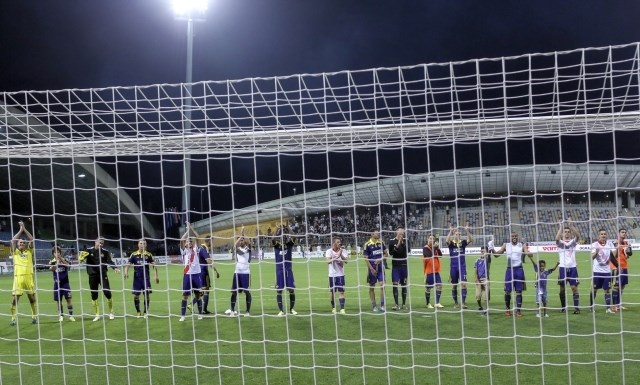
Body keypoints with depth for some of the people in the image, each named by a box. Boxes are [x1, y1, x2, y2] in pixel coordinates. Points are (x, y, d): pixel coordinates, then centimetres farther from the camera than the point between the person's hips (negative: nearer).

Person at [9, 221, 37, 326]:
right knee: (14, 299, -3)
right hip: (18, 277, -1)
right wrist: (20, 230, 3)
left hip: (29, 277, 1)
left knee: (32, 298, 9)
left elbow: (32, 240, 4)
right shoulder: (15, 252, 9)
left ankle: (34, 317, 20)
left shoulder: (29, 251, 12)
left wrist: (24, 229, 5)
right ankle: (13, 319, 3)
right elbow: (12, 241, -2)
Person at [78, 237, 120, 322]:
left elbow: (110, 261, -9)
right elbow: (81, 259, -3)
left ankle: (111, 313, 14)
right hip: (92, 276, 1)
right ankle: (97, 315, 18)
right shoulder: (89, 251, -3)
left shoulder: (105, 252, -2)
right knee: (94, 296, 7)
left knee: (107, 293, -5)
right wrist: (81, 258, -28)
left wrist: (115, 268, -28)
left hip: (103, 275, 0)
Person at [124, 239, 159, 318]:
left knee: (147, 295, -3)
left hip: (146, 278, 0)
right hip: (137, 278, 0)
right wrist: (126, 272, -21)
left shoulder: (149, 255, 1)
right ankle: (138, 312, 18)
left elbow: (154, 265, 2)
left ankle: (145, 312, 11)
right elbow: (128, 264, -3)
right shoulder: (134, 254, 0)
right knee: (135, 295, 1)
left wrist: (156, 276, -8)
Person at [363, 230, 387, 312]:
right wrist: (371, 269, -13)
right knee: (372, 287, 5)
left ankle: (382, 305, 2)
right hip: (372, 269, -3)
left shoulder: (381, 242, 5)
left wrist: (380, 259, -7)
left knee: (382, 286, -4)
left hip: (380, 268, 3)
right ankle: (374, 306, 14)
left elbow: (385, 253, 13)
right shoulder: (367, 244, -8)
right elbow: (366, 258, -8)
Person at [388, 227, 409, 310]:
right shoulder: (392, 241, 0)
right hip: (395, 266, -2)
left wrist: (402, 243, -18)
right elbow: (390, 252, -7)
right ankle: (396, 304, -6)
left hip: (404, 265, 2)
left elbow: (408, 250, -9)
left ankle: (404, 304, 16)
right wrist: (397, 246, -17)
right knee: (395, 284, -8)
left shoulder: (405, 241, 5)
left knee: (404, 284, 8)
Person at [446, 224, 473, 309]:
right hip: (453, 267, 0)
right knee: (454, 285, 8)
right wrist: (450, 231, -33)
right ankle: (455, 302, 20)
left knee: (463, 283, -12)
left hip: (462, 266, 0)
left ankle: (463, 302, -11)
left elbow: (471, 240, -13)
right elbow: (447, 240, -23)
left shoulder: (463, 242, 3)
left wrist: (467, 231, -25)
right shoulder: (451, 243, -1)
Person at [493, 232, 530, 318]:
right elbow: (496, 254, 6)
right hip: (509, 269, 1)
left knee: (519, 291, 1)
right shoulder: (506, 246, 6)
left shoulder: (522, 245, 2)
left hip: (519, 269, -1)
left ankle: (518, 310, 4)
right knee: (507, 291, 3)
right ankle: (508, 309, 19)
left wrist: (526, 248, -29)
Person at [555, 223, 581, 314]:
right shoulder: (560, 242, 6)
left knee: (574, 287, -6)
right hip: (563, 267, 0)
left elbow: (578, 236, -11)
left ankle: (576, 307, -6)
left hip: (572, 267, 0)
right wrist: (561, 227, -14)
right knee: (562, 288, 5)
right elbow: (557, 238, -17)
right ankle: (563, 307, 17)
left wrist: (571, 226, -16)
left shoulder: (573, 242, 9)